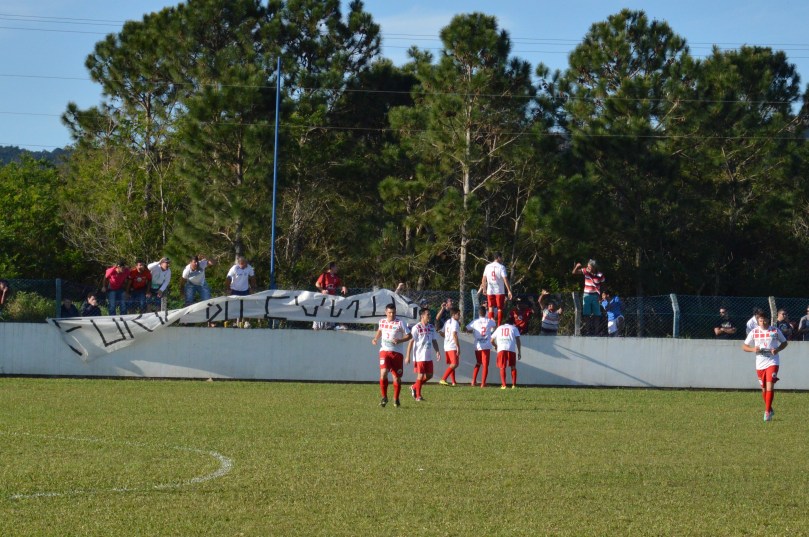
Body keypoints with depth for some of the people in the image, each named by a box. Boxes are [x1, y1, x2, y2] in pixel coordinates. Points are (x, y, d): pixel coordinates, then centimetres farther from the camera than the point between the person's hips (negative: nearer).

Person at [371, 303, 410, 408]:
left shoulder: (400, 323, -4)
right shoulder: (382, 322, 9)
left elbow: (409, 336, -2)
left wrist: (400, 341, -18)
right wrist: (375, 338, 13)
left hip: (397, 352, -1)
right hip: (384, 351, 1)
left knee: (397, 377, 3)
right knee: (383, 373, -19)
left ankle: (396, 399, 22)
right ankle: (384, 397, -5)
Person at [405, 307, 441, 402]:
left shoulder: (431, 327, 10)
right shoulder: (416, 328, -10)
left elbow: (434, 341, 17)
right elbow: (411, 342, -11)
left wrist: (437, 352, 2)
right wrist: (408, 356, -14)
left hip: (428, 357, 7)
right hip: (419, 357, -7)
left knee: (429, 375, 8)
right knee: (420, 375, -4)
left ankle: (414, 387, 27)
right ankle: (418, 396, 8)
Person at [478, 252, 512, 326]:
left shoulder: (488, 266, 5)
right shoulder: (501, 267, -10)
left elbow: (484, 279, 11)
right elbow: (505, 279, -15)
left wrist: (484, 288, 22)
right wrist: (509, 291, -12)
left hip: (490, 291, 4)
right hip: (500, 291, -4)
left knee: (491, 308, 9)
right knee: (500, 309, 4)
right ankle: (499, 326, 2)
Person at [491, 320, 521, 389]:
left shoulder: (499, 328, 25)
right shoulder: (514, 328, 19)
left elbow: (492, 341, 26)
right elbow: (517, 340, 8)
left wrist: (496, 346, 46)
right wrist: (519, 352, 10)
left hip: (501, 349, 1)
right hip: (511, 349, -1)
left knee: (502, 368, 4)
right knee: (513, 367, 10)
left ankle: (503, 385, -7)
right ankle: (514, 384, 2)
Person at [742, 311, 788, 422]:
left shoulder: (775, 331, -1)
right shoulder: (754, 332, 3)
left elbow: (784, 342, 12)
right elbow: (744, 346, 7)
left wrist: (778, 349, -8)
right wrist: (753, 349, -14)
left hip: (772, 362, -3)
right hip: (760, 364, 3)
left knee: (770, 386, -16)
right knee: (764, 389, 11)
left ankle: (767, 412, -13)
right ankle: (769, 409, 33)